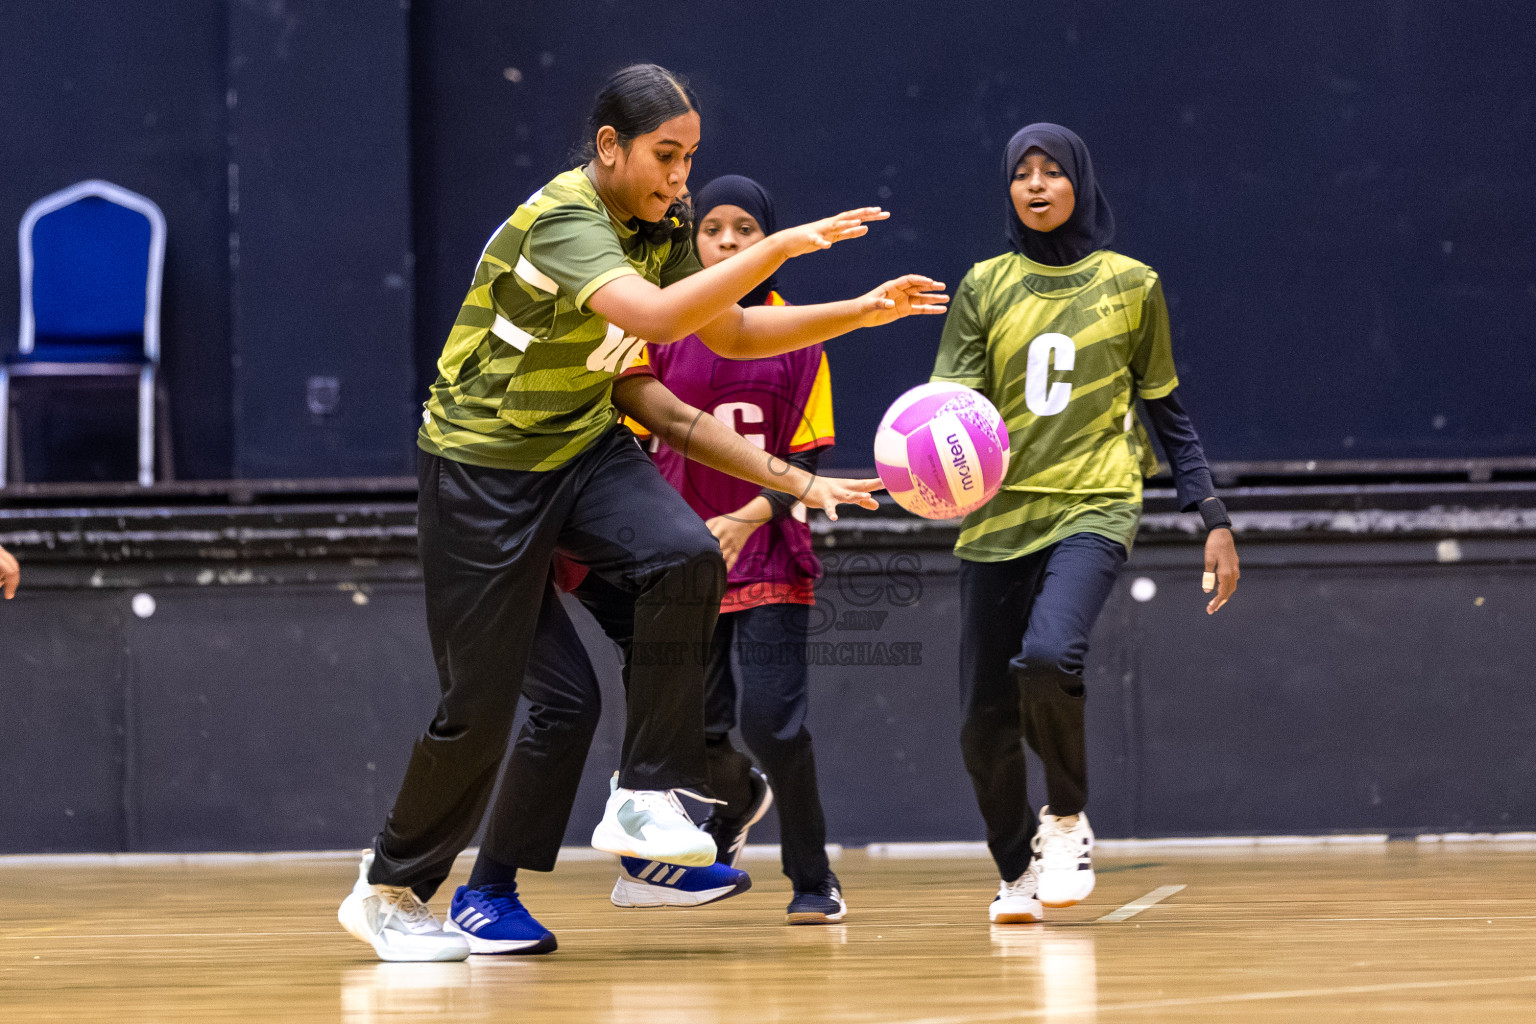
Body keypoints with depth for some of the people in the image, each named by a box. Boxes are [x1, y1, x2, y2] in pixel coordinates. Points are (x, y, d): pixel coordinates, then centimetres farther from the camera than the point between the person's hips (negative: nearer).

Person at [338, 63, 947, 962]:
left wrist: (860, 311, 2)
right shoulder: (562, 220, -25)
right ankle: (391, 889, 16)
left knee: (687, 558, -24)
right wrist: (784, 245, -40)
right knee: (480, 701, -5)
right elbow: (655, 316, -41)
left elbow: (730, 332, 12)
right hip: (483, 463, -7)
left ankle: (646, 800, -15)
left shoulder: (662, 225, 1)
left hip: (585, 448, 7)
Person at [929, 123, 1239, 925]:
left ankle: (1066, 818, -4)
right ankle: (1018, 873, 26)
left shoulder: (1131, 285, 7)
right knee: (984, 723, 1)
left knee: (1048, 657, -30)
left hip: (1093, 506, -3)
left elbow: (1166, 409, 13)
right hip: (998, 517, 3)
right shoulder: (985, 286, 9)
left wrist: (1214, 518, 8)